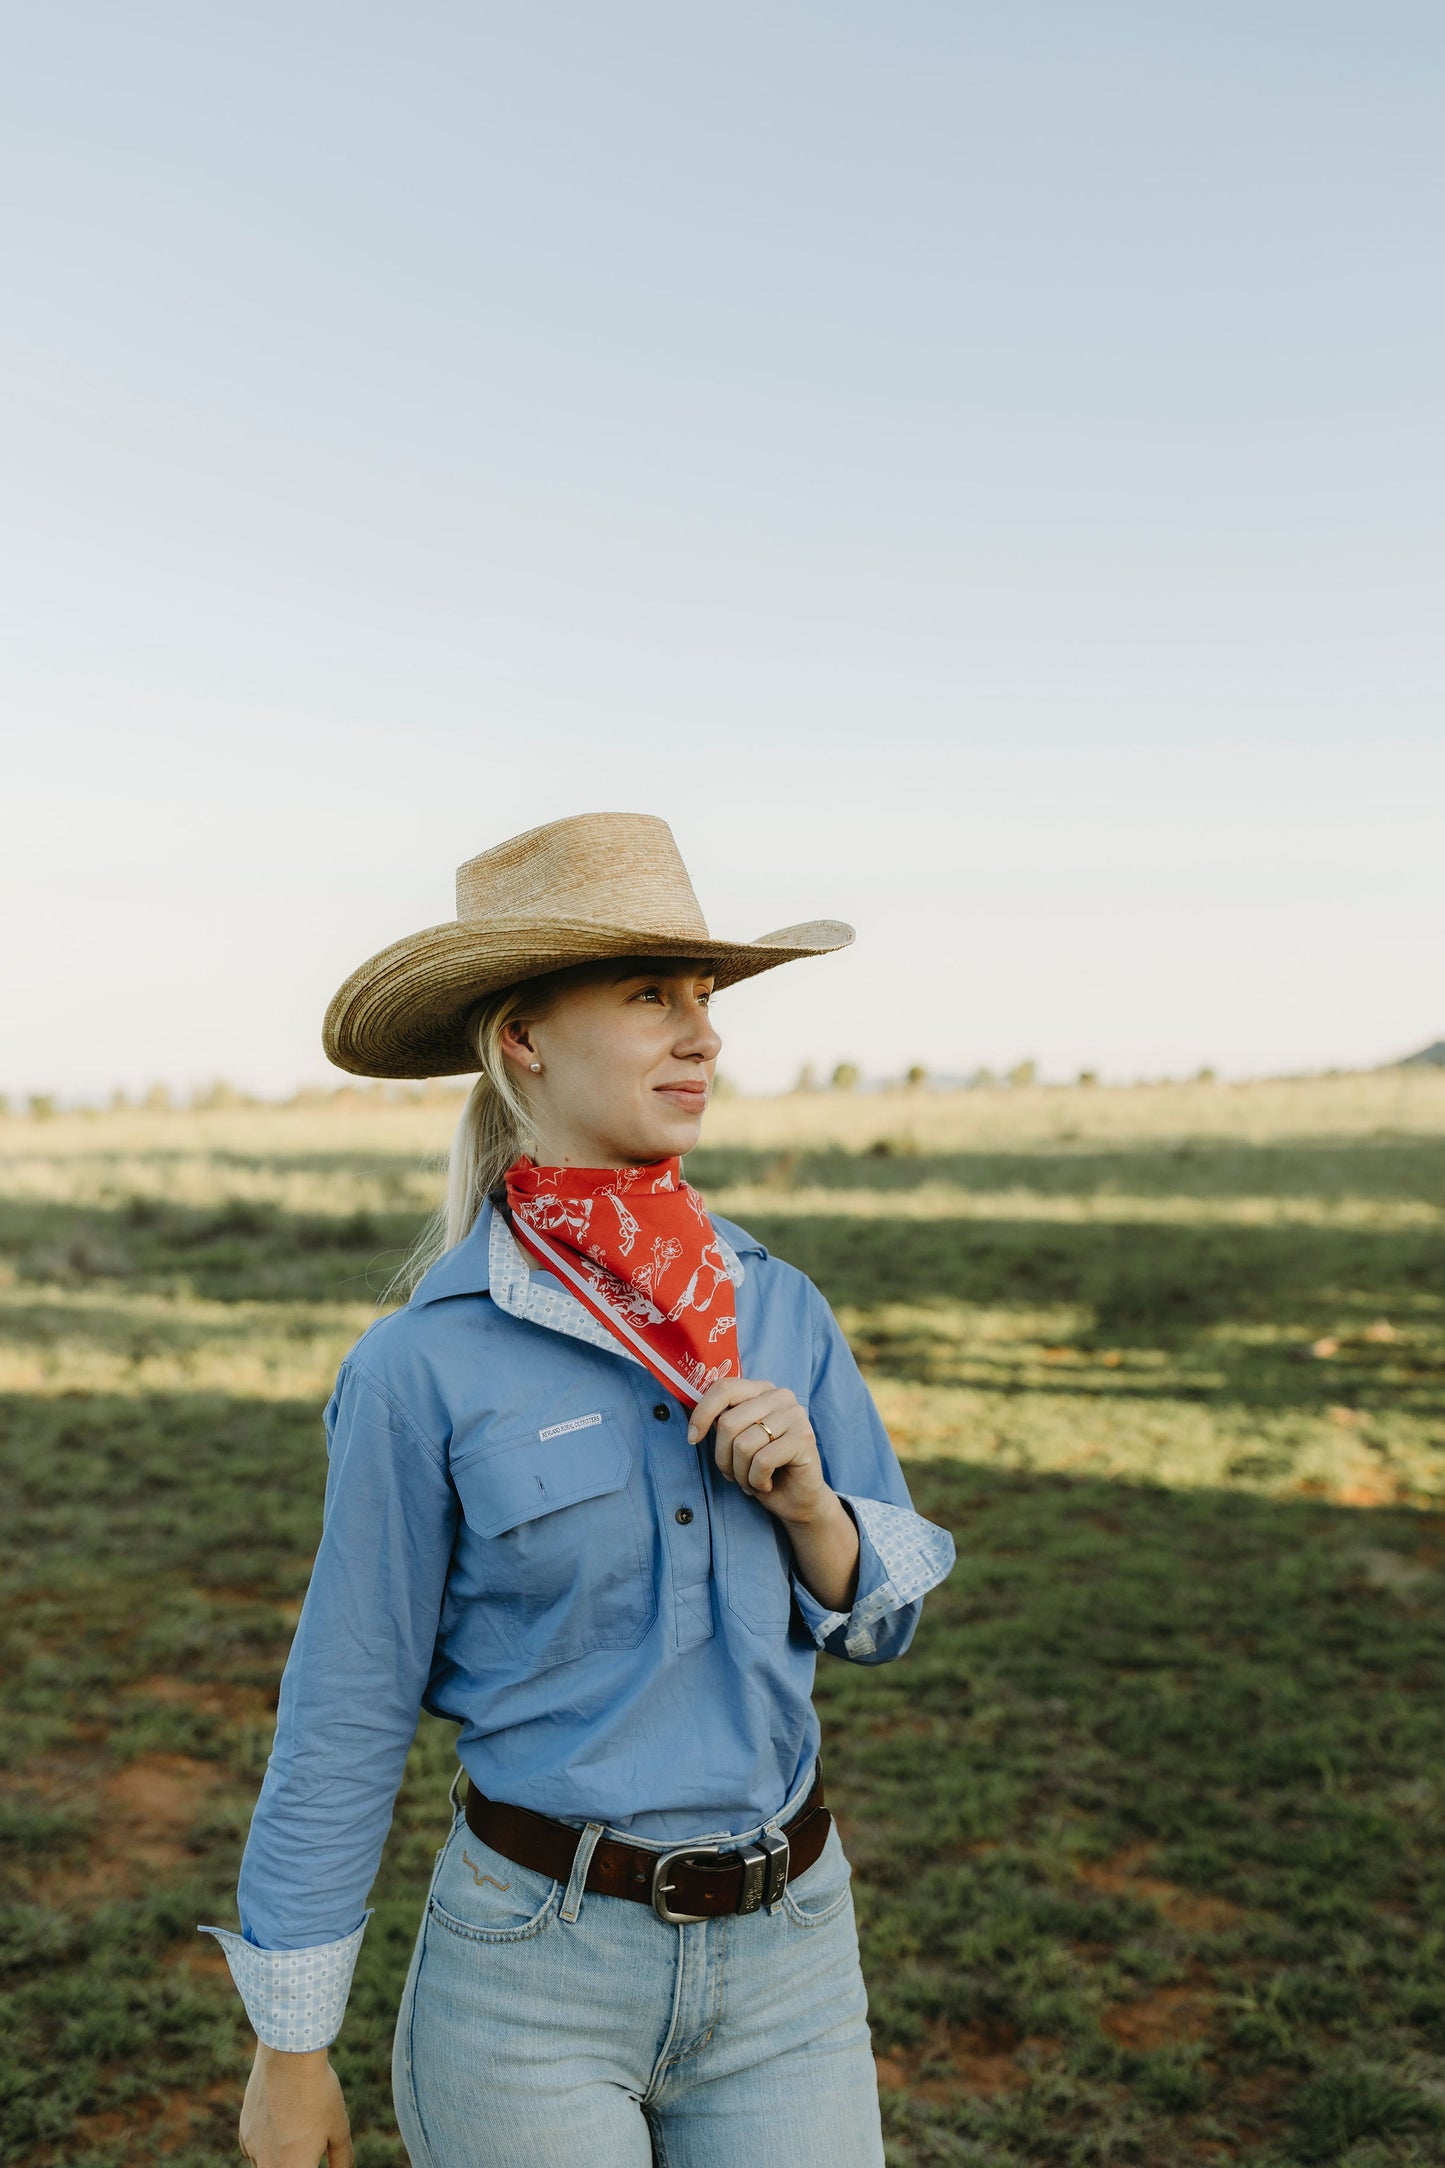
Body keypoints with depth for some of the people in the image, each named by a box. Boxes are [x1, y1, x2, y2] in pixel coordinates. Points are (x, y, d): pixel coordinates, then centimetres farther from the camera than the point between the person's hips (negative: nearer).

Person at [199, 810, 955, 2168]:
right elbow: (345, 1714, -6)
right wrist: (289, 2051, 1)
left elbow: (882, 1620, 8)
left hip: (786, 1956, 4)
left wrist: (810, 1505, -14)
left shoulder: (781, 1311, -2)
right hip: (535, 1970, -3)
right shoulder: (424, 1365, -14)